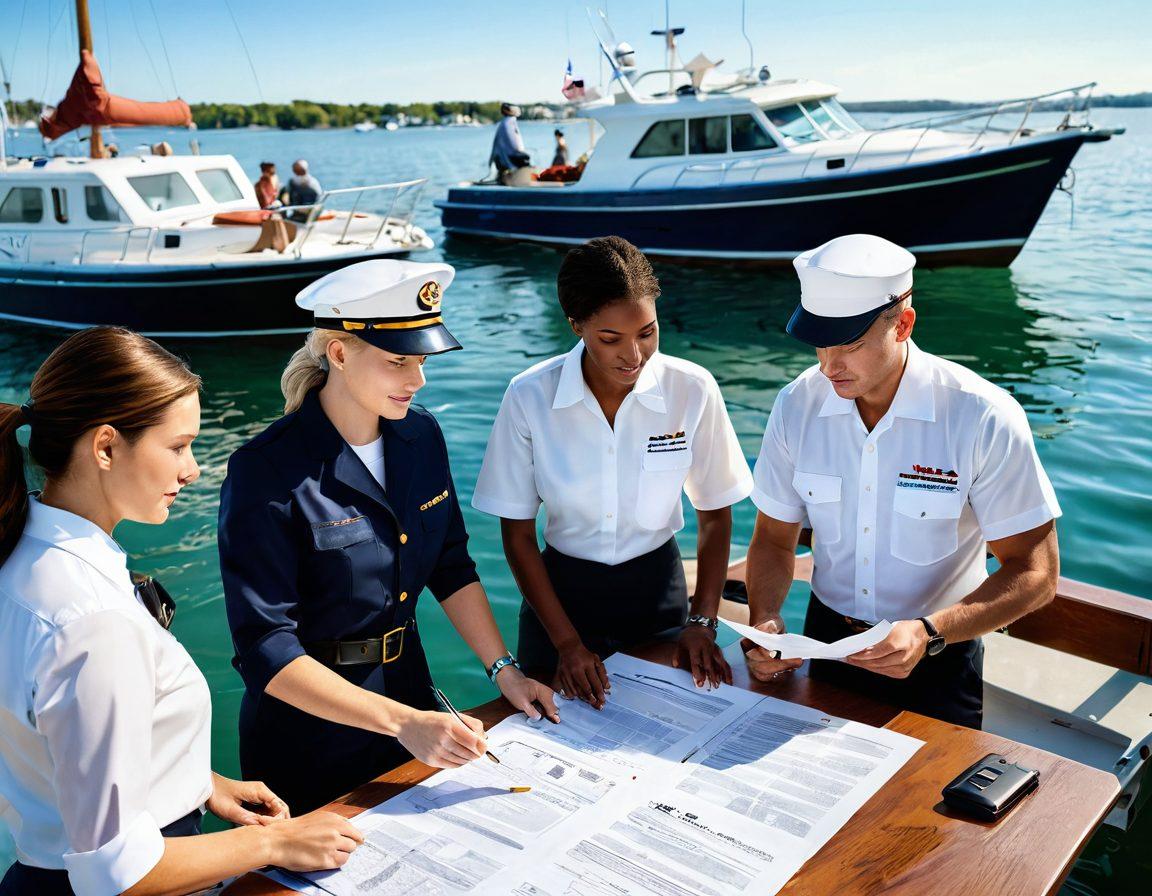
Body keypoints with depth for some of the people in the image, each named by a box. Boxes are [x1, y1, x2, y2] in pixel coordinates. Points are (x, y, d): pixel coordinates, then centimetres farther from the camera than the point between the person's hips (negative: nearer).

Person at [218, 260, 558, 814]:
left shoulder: (421, 436, -5)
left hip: (408, 683, 6)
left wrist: (504, 670, -3)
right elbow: (265, 650, -25)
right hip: (310, 730, -6)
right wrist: (402, 722, -32)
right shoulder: (267, 473, -24)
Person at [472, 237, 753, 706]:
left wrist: (702, 622, -10)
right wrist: (567, 641, -13)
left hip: (658, 589, 1)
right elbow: (517, 532, -8)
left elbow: (715, 515, -2)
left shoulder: (693, 390, -15)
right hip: (560, 589, 0)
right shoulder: (529, 398, -16)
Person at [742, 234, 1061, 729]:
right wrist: (764, 620, -17)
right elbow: (774, 538, 2)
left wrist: (929, 633, -28)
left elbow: (1035, 572, -15)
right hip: (827, 644, 3)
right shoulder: (796, 405, -8)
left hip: (938, 662, -2)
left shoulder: (984, 419, -19)